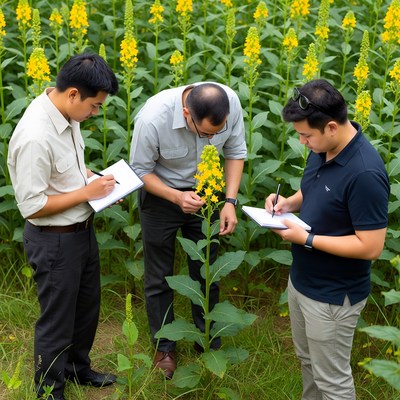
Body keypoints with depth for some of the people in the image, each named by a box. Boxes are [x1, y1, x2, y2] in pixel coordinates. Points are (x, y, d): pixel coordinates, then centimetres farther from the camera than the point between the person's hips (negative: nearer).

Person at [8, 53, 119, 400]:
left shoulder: (66, 114, -5)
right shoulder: (35, 137, -32)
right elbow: (31, 206, -26)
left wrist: (97, 180, -2)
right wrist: (88, 192, -21)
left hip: (82, 229, 9)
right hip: (55, 241, -9)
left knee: (88, 306, 26)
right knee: (57, 322, 11)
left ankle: (78, 368, 50)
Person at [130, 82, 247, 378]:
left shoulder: (231, 103, -27)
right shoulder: (152, 118, -36)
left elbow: (235, 152, -9)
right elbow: (140, 170, -19)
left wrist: (230, 201, -17)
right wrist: (177, 197, -32)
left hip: (206, 191, 3)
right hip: (161, 193, -2)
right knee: (159, 275, 11)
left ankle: (208, 341, 35)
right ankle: (164, 347, 32)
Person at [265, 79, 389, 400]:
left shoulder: (365, 173, -31)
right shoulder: (322, 150, -4)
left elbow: (370, 247, -28)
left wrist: (306, 239, -25)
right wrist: (288, 203, -5)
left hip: (333, 296, -8)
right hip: (301, 280, 9)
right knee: (307, 360, 27)